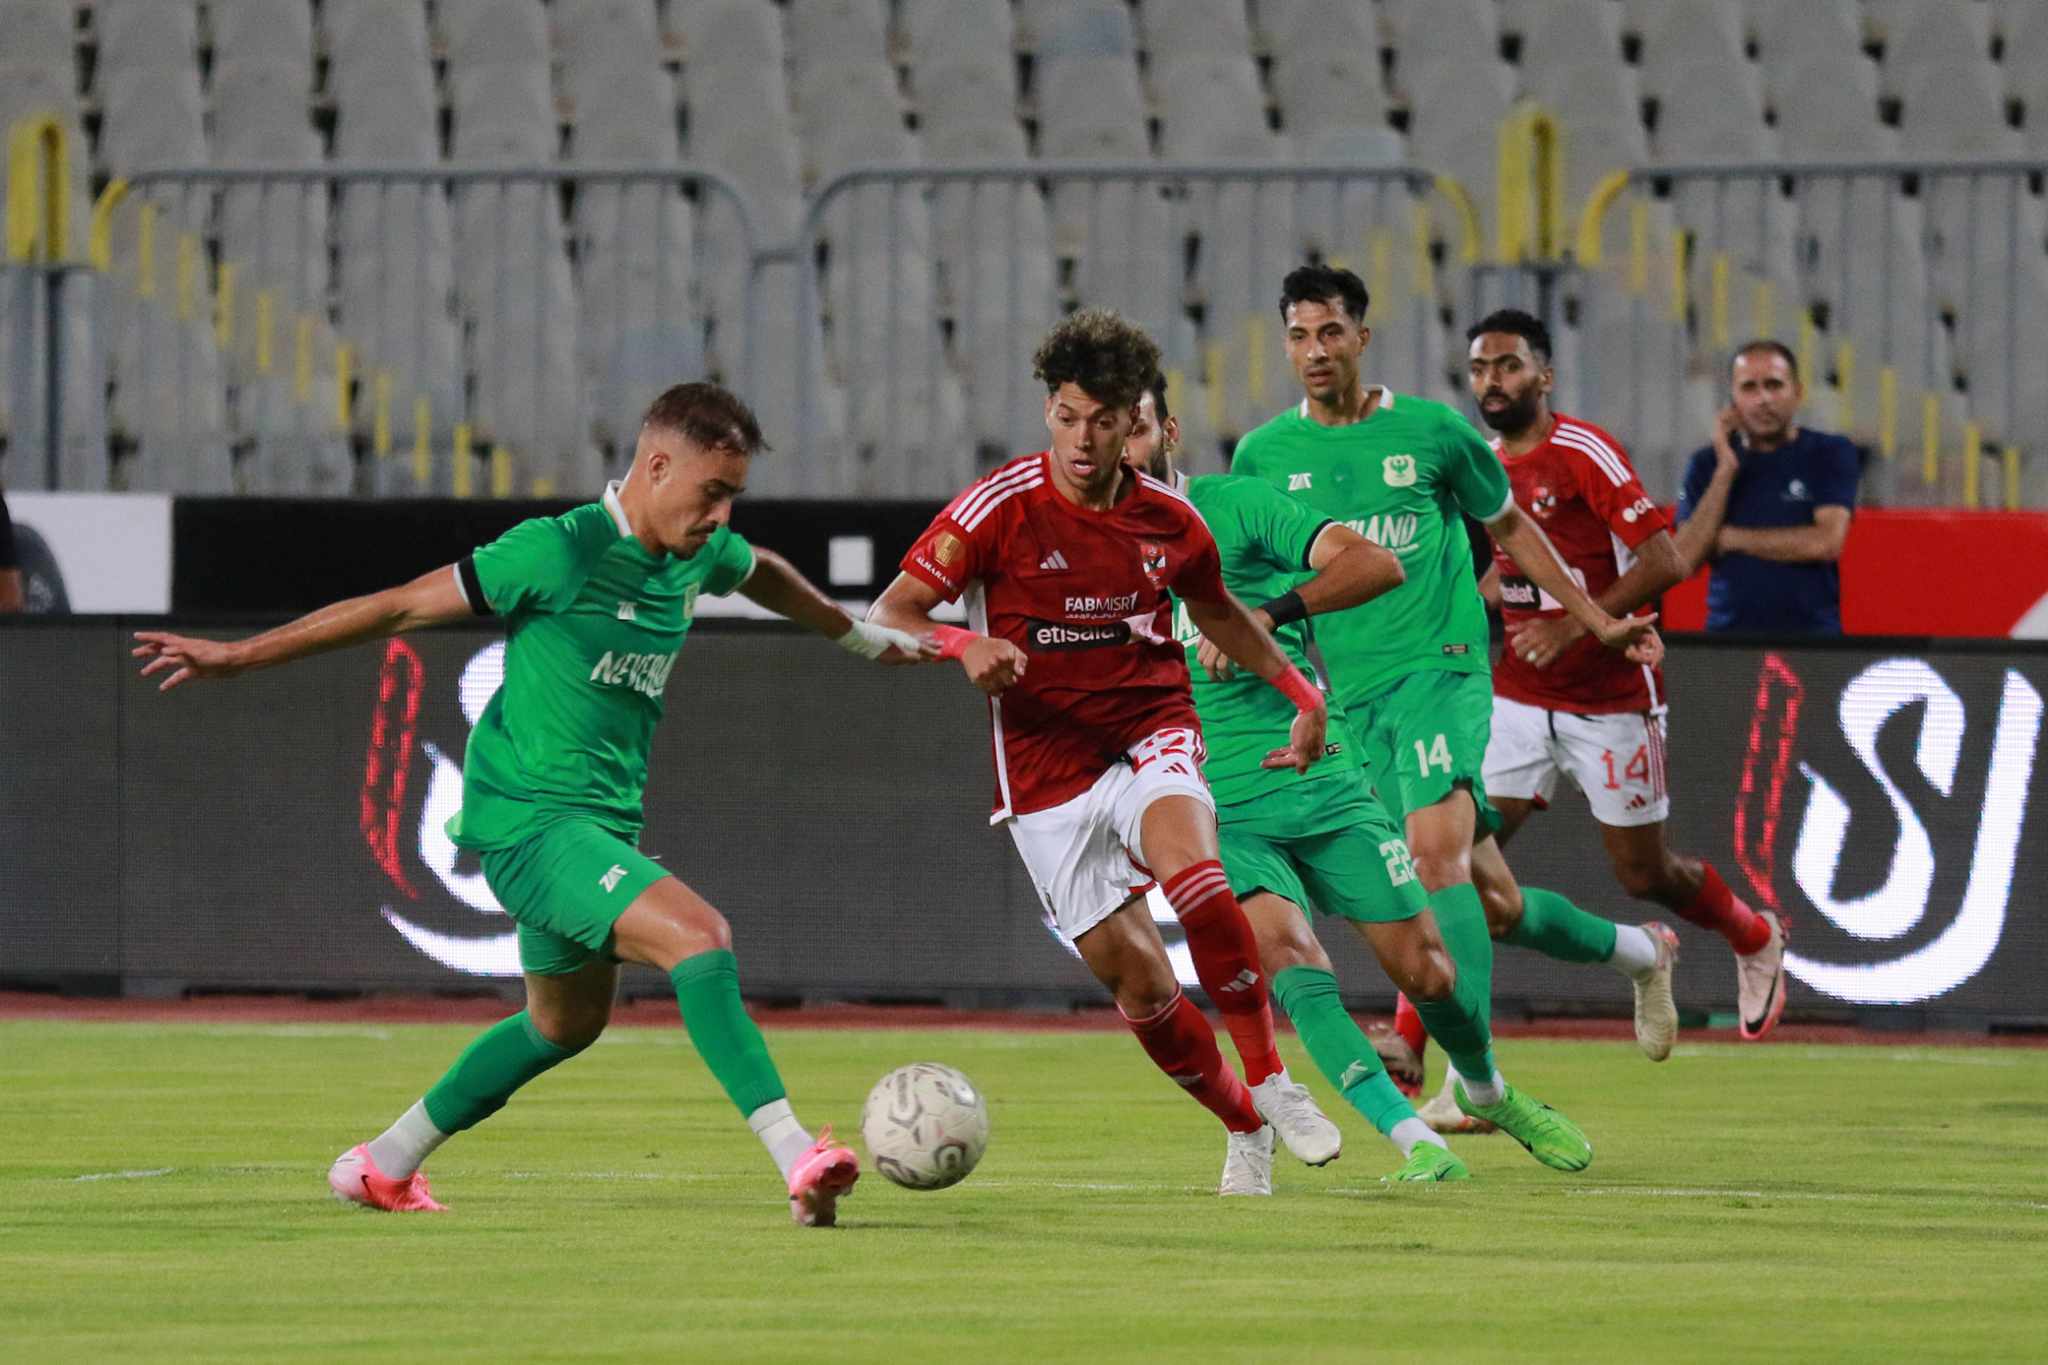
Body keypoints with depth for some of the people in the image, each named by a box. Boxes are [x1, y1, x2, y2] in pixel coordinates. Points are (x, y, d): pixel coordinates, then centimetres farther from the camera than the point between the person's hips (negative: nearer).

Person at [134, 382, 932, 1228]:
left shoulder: (698, 554, 6)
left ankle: (382, 1163, 38)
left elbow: (764, 575, 32)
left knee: (568, 1022, 23)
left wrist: (860, 637, 47)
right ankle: (797, 1157, -33)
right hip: (529, 819, -10)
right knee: (697, 934, -26)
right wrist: (236, 657, -9)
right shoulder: (560, 552, -17)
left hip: (603, 824, 10)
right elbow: (400, 609, -12)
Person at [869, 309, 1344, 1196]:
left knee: (1192, 874, -33)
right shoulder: (1001, 508, -9)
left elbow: (1218, 613, 23)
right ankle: (1245, 1129, 20)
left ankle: (1270, 1081, -19)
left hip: (1151, 737, 1)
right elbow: (887, 619, -9)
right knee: (1137, 983, -3)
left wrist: (1300, 694, 15)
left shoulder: (1168, 519, 2)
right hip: (1046, 767, -1)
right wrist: (964, 645, -29)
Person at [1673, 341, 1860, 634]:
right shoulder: (1708, 463, 11)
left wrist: (1730, 538, -2)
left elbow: (1827, 543, -9)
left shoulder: (1830, 453, 5)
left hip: (1811, 633, -2)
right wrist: (1725, 471, -5)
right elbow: (1685, 563, 1)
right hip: (1727, 632, 2)